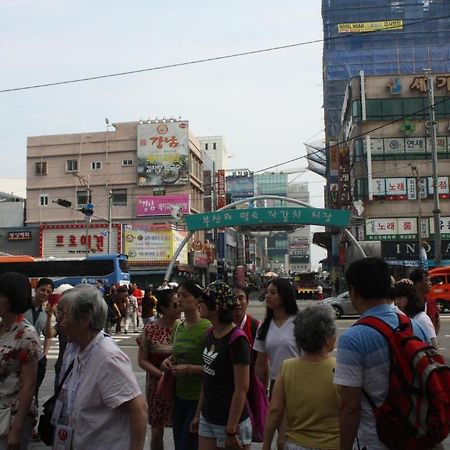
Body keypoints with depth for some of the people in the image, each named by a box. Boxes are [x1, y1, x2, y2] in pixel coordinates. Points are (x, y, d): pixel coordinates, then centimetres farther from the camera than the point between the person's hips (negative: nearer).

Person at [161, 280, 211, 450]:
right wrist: (169, 359, 2)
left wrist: (189, 369, -22)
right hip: (180, 396, 7)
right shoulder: (178, 328, 7)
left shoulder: (207, 328, -16)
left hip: (199, 398, -7)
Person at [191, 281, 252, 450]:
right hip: (207, 419, 7)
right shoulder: (211, 334, 4)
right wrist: (198, 414, 14)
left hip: (229, 421, -7)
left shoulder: (237, 340, -19)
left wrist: (231, 430, -17)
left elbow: (242, 389, -18)